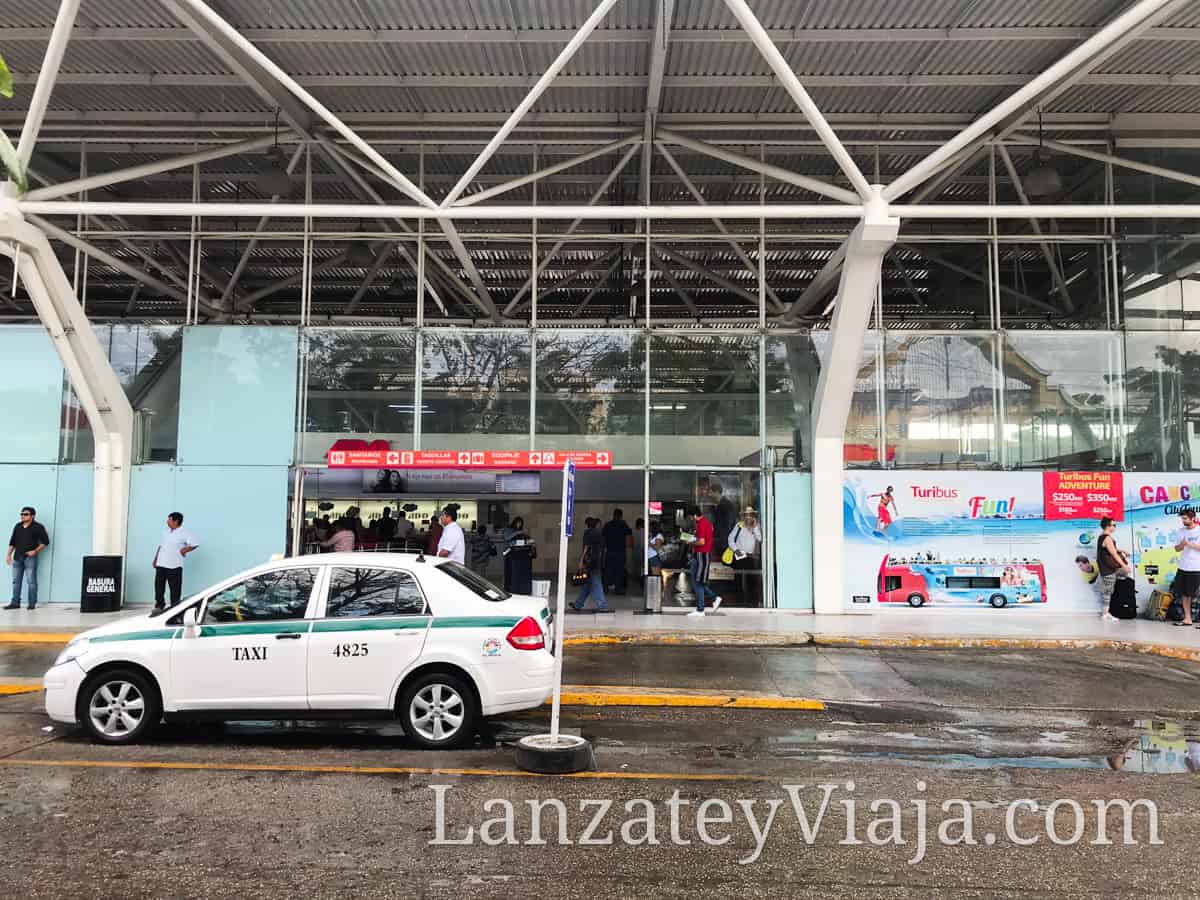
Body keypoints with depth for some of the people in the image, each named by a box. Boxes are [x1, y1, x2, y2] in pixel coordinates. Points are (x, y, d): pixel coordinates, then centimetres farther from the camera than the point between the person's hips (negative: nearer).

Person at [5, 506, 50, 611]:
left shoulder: (38, 527, -4)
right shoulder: (17, 526, 12)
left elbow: (45, 541, -5)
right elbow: (12, 542, 17)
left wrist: (35, 551, -12)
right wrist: (9, 554, 11)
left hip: (30, 557, -5)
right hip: (17, 557, 5)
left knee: (31, 581, -4)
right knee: (16, 581, 6)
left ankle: (32, 604, 0)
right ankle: (15, 603, 12)